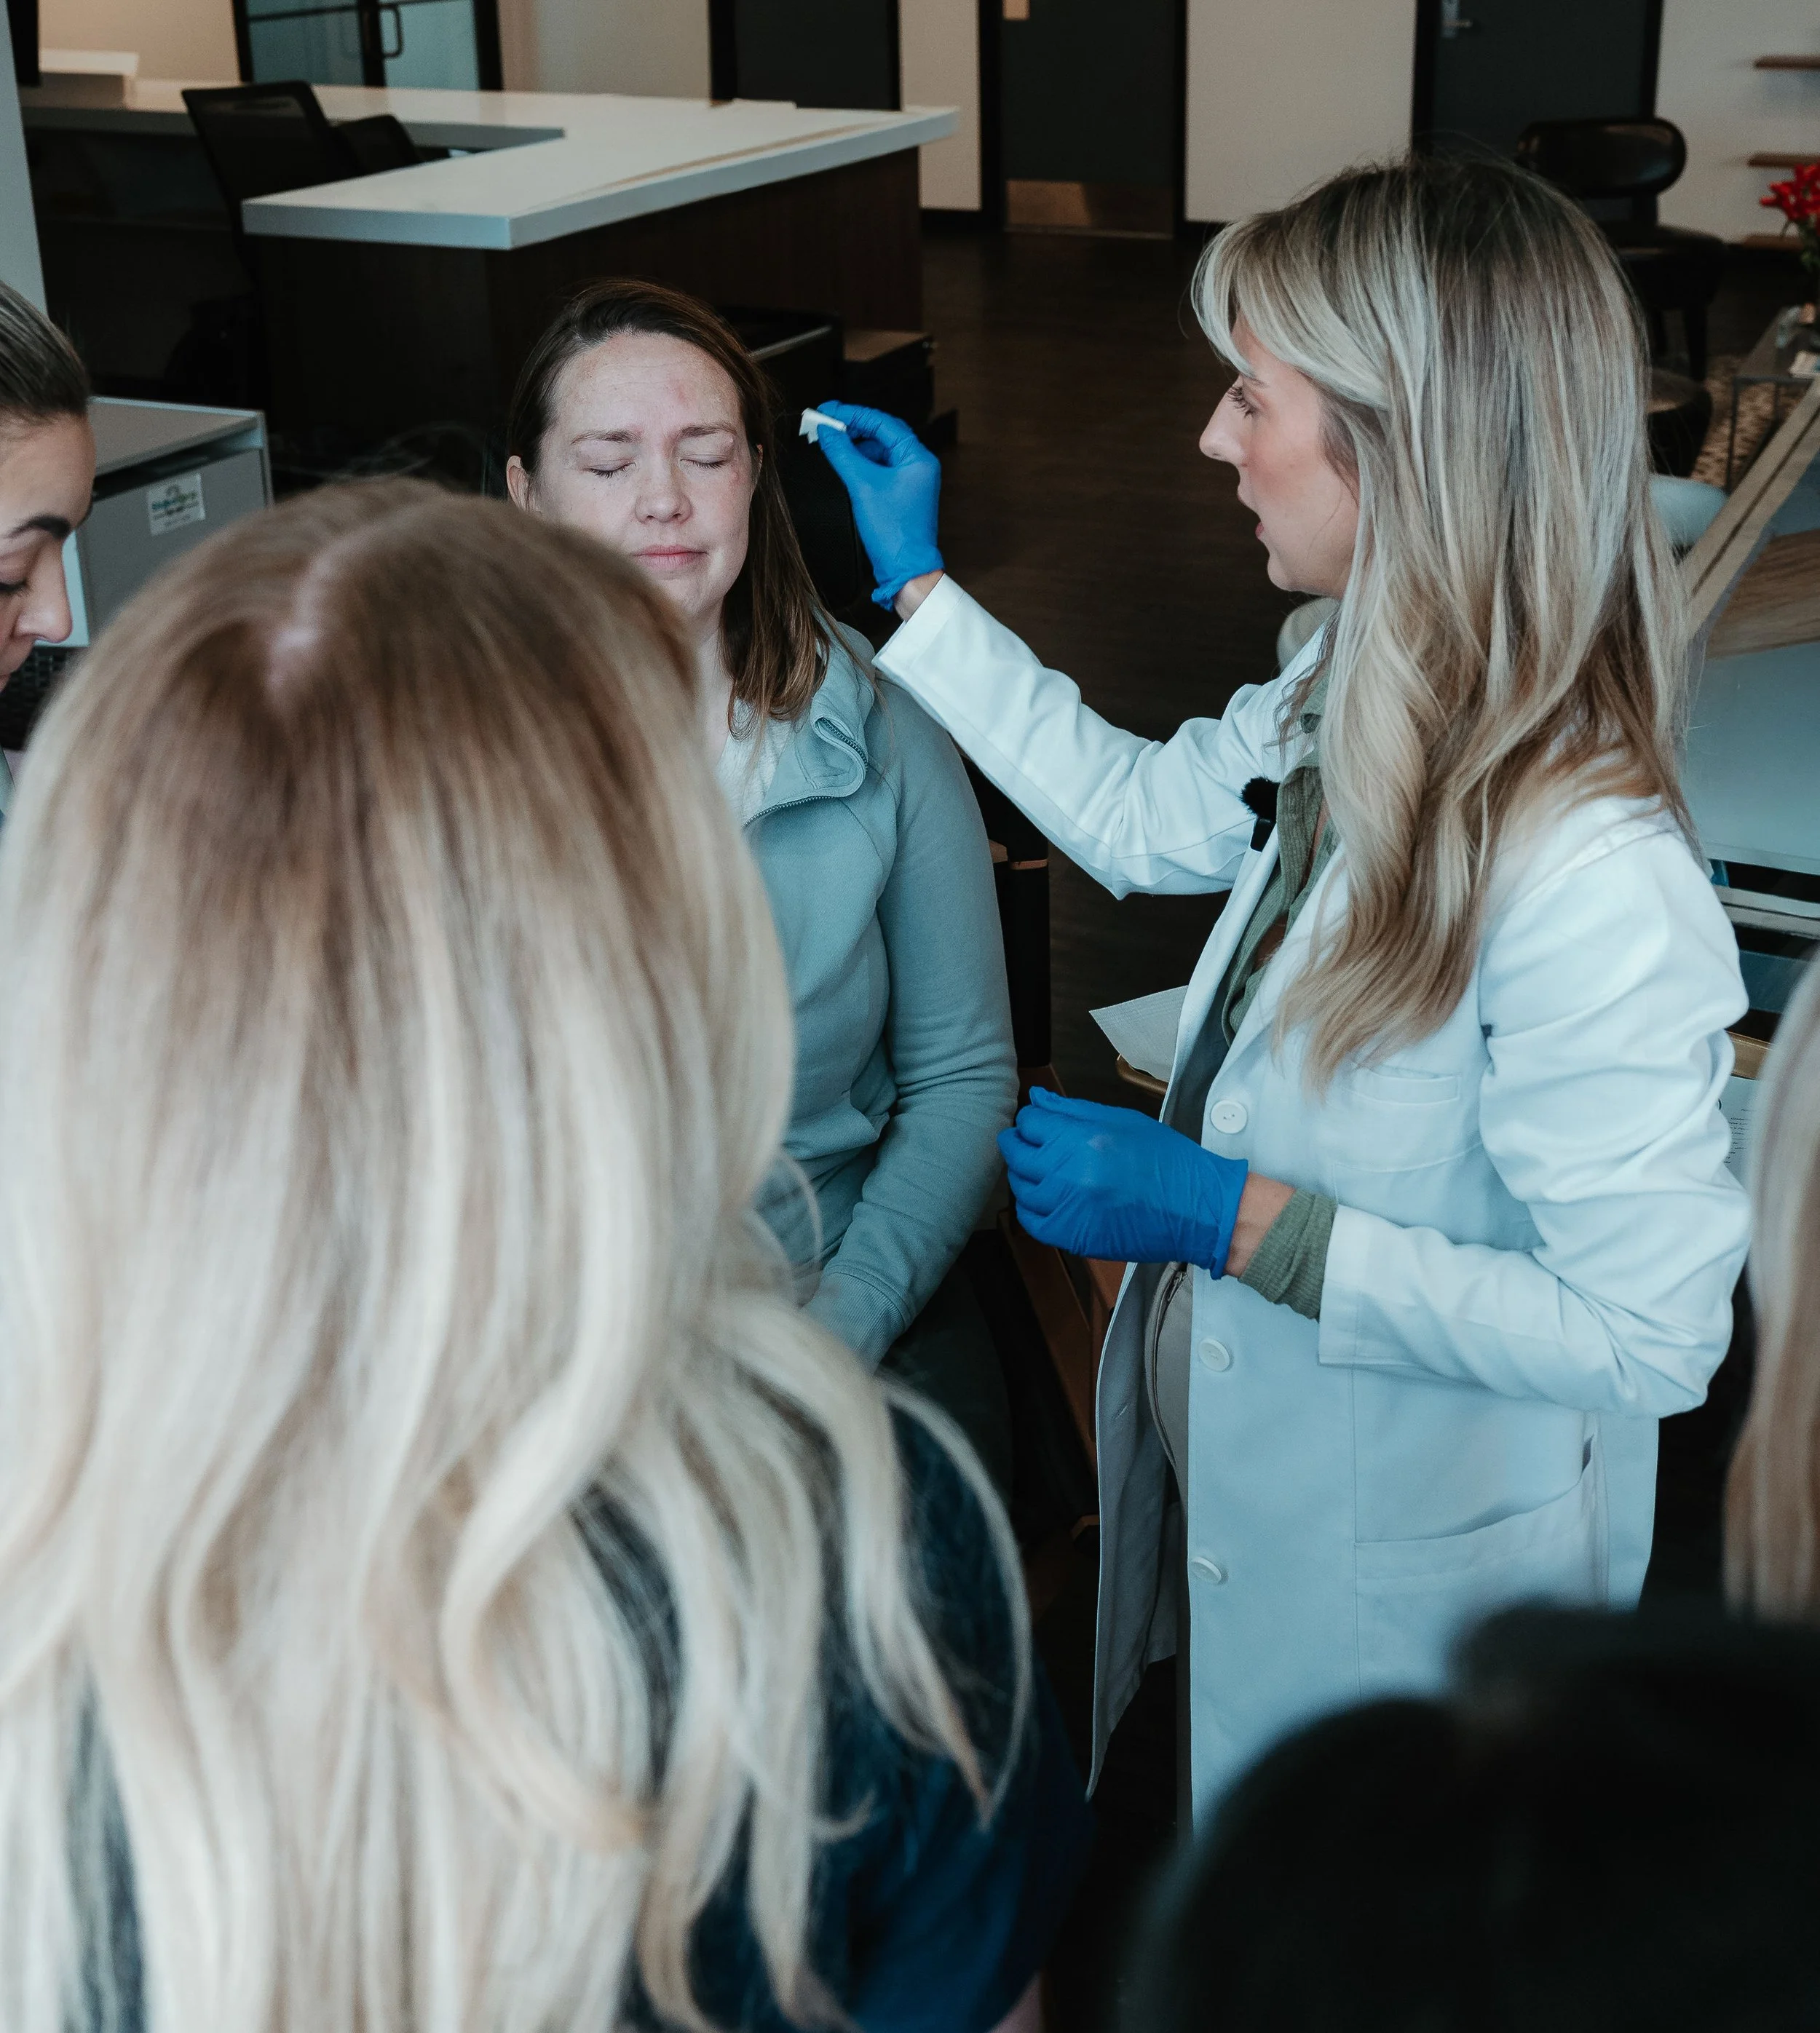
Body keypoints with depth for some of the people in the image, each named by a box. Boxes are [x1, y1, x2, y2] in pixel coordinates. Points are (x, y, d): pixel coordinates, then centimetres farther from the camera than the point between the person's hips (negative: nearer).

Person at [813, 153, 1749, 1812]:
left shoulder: (1597, 890, -35)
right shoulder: (1351, 717, -7)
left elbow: (1649, 1334, -31)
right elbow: (1136, 814, 13)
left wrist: (1233, 1218, -30)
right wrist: (917, 586, 15)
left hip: (1401, 1602, -7)